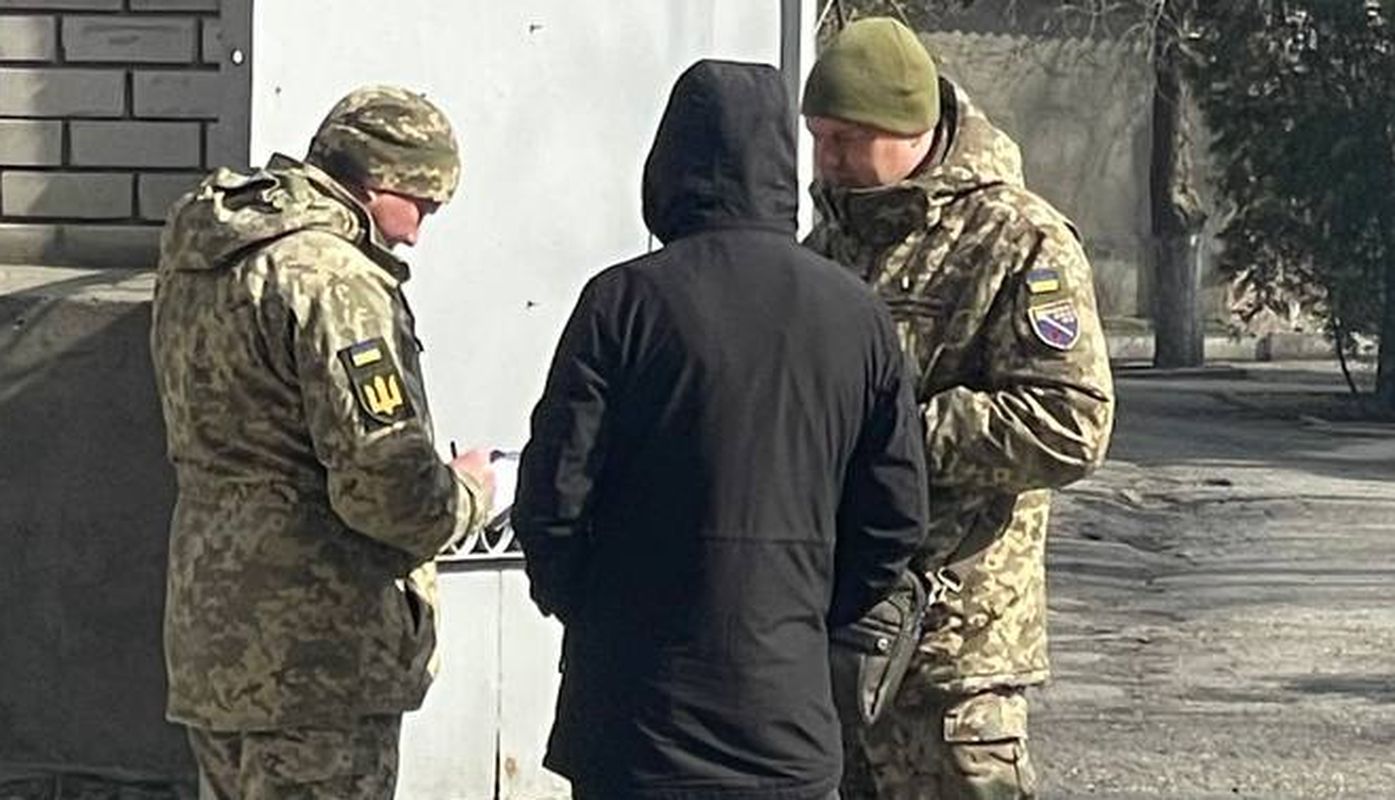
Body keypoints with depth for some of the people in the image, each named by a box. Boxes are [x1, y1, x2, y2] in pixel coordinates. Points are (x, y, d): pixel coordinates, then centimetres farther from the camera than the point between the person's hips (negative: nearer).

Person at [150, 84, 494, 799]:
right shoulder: (333, 279, -18)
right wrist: (466, 493, -1)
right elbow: (388, 489, -23)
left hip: (207, 633, 9)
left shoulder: (196, 258, 12)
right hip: (315, 656, -9)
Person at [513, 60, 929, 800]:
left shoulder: (625, 302, -9)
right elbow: (896, 517, 5)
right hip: (788, 707, 3)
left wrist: (581, 608, 10)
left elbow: (553, 495, -8)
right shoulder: (856, 314, 1)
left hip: (635, 709, -3)